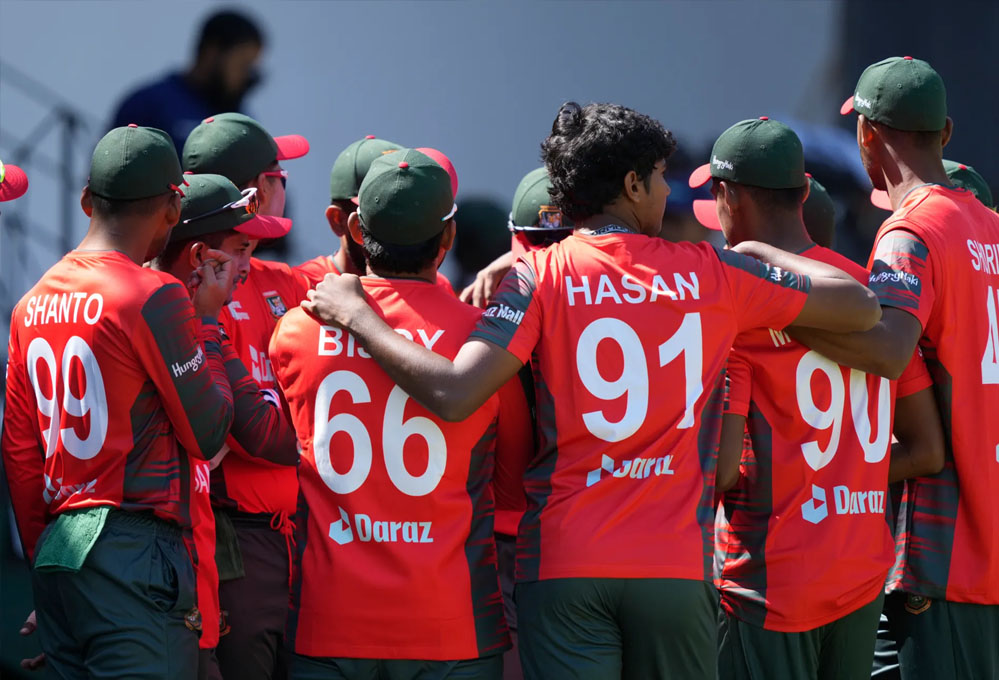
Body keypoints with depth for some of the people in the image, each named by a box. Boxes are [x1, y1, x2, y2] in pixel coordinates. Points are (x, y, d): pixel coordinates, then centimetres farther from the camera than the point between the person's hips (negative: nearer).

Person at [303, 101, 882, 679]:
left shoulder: (540, 277, -2)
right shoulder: (710, 273, 3)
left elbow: (454, 396, -15)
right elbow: (860, 306, 11)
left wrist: (357, 316, -3)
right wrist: (760, 251, 26)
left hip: (565, 569, -1)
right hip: (679, 566, 1)